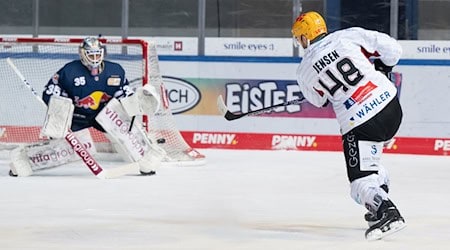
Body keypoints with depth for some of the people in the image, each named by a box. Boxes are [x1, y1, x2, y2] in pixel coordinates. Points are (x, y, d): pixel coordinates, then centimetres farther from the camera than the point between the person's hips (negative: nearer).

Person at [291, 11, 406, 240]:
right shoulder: (349, 36, 2)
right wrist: (379, 70, 20)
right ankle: (380, 206, 32)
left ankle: (387, 214, -22)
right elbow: (392, 49, 1)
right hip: (390, 104, 5)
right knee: (369, 161, 30)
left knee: (361, 182, 1)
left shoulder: (304, 71, 3)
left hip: (358, 124, -5)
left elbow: (318, 100, 21)